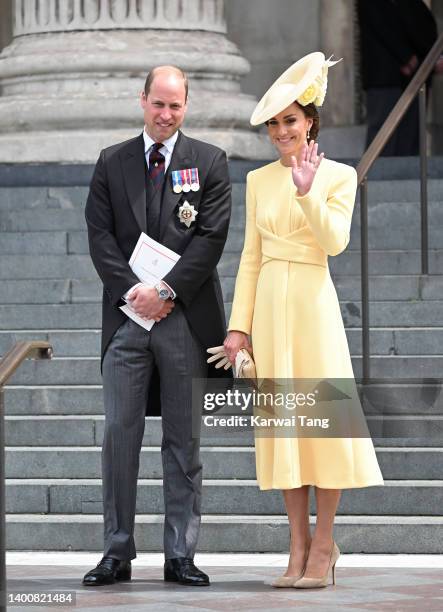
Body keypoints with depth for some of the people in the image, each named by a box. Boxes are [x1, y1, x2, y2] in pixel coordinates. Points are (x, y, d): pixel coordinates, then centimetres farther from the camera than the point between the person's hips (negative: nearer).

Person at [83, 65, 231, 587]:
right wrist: (131, 291, -9)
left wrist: (166, 291, -11)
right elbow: (100, 234, 5)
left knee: (184, 440, 3)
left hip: (186, 315, -1)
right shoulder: (112, 163, 11)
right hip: (127, 313, 1)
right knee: (119, 433, -1)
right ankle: (117, 553, 5)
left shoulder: (209, 162, 6)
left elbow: (212, 236, -3)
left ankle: (180, 555, 7)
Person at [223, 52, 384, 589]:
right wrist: (239, 324, 5)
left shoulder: (338, 175, 1)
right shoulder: (258, 180, 11)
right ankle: (299, 545, 7)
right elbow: (250, 257, 11)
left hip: (313, 302, -4)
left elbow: (335, 241, -11)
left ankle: (323, 542, 3)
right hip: (269, 304, 4)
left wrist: (307, 191, -22)